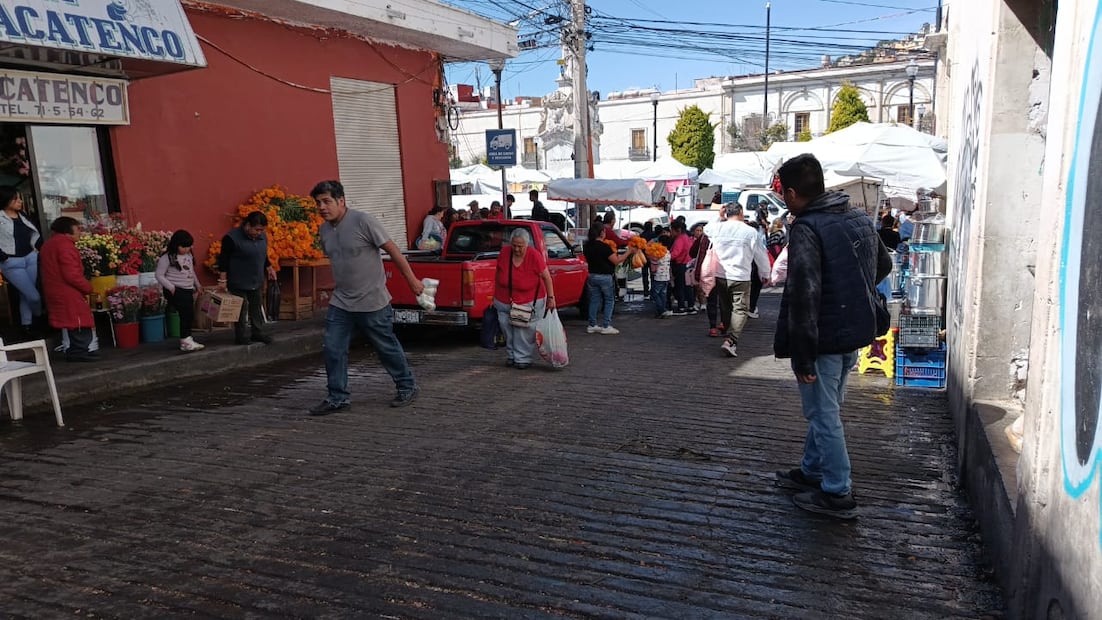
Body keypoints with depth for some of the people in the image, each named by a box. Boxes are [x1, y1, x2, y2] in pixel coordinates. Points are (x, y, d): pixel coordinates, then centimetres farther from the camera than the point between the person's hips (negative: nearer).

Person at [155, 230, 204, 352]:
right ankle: (186, 340, -15)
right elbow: (159, 275, -9)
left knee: (189, 315, 8)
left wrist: (198, 285, 22)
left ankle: (186, 341, 17)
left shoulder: (189, 256, 12)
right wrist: (171, 287, -16)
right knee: (186, 312, -20)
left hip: (188, 291, 8)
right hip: (175, 291, -7)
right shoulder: (167, 258, -9)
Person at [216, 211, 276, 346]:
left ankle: (258, 332, 22)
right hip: (238, 283, -7)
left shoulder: (262, 237, 4)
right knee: (241, 309, -2)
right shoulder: (232, 238, -16)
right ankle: (242, 336, 8)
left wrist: (269, 268, 19)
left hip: (256, 281, 7)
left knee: (257, 307, 12)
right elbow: (223, 259, -13)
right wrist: (223, 279, -14)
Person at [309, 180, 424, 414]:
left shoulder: (363, 221, -15)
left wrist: (412, 280, -10)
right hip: (340, 303, 6)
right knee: (332, 349, 1)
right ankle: (337, 397, 12)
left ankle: (407, 387, 26)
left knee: (387, 348, 7)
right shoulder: (324, 230, 6)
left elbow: (393, 250, -12)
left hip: (373, 303, -6)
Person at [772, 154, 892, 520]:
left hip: (824, 338, -8)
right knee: (824, 408, 21)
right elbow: (884, 265, 23)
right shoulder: (860, 219, 8)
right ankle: (812, 471, 36)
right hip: (855, 334, 9)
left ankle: (837, 494, 13)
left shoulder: (806, 229, -19)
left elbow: (803, 295, -26)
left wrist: (802, 356, -22)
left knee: (823, 413, 4)